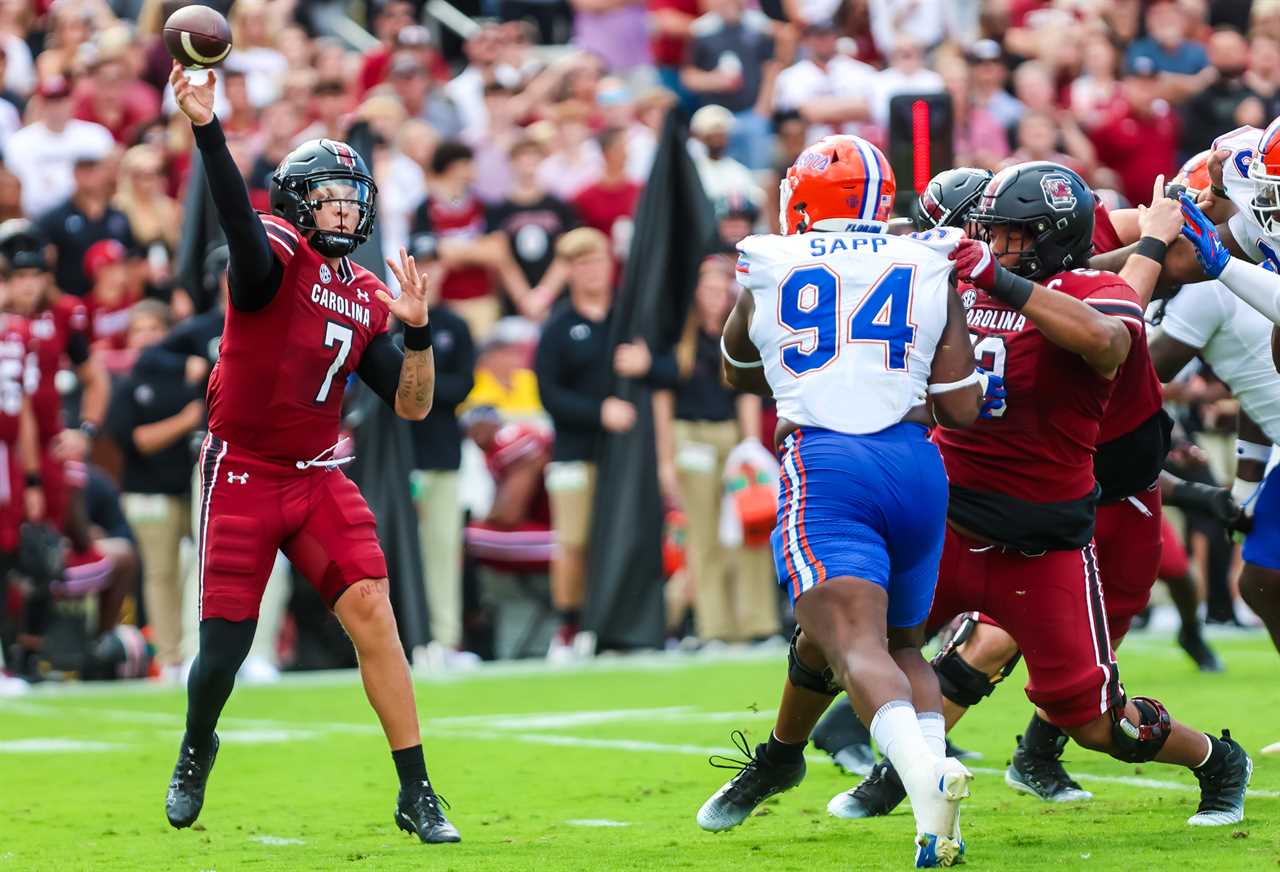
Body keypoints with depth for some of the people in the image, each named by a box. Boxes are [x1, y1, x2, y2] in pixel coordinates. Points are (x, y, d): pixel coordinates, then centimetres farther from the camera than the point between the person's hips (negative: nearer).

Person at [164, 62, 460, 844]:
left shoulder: (367, 298, 6)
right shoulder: (276, 254, -11)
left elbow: (412, 406, 5)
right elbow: (238, 217, -34)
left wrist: (417, 331, -12)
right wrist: (208, 130, -51)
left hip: (318, 479, 4)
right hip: (242, 477, -4)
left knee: (373, 612, -11)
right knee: (224, 647, -1)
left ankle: (416, 792, -6)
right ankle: (196, 751, 33)